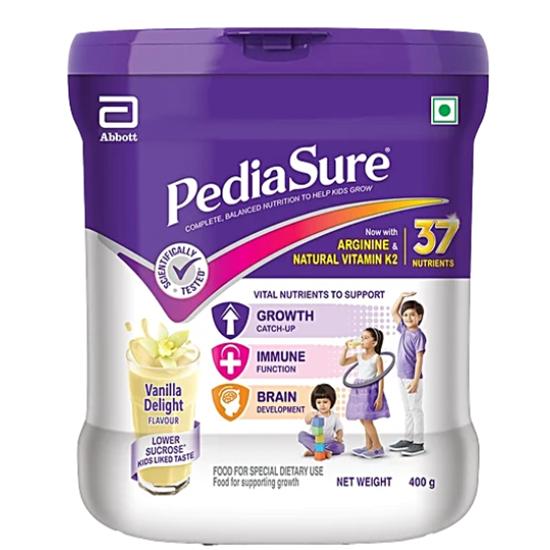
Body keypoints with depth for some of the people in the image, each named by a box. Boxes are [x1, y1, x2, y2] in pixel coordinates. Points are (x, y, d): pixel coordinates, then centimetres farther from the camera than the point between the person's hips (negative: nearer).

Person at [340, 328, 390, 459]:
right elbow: (342, 362, 9)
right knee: (363, 420, 12)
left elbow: (381, 378, -10)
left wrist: (379, 397, -15)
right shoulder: (359, 355, 10)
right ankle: (368, 446, 22)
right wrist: (346, 348, -1)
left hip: (370, 390, -7)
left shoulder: (377, 358, -8)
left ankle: (378, 448, -1)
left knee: (367, 420, -9)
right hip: (359, 389, 7)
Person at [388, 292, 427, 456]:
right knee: (407, 410, 15)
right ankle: (408, 439, 23)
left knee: (415, 409, 0)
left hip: (412, 378, -8)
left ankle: (418, 443, 5)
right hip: (402, 377, 8)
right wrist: (401, 296, 10)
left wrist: (416, 381, -21)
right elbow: (394, 312, 20)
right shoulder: (404, 330, 7)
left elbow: (419, 359, -17)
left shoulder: (419, 335, -14)